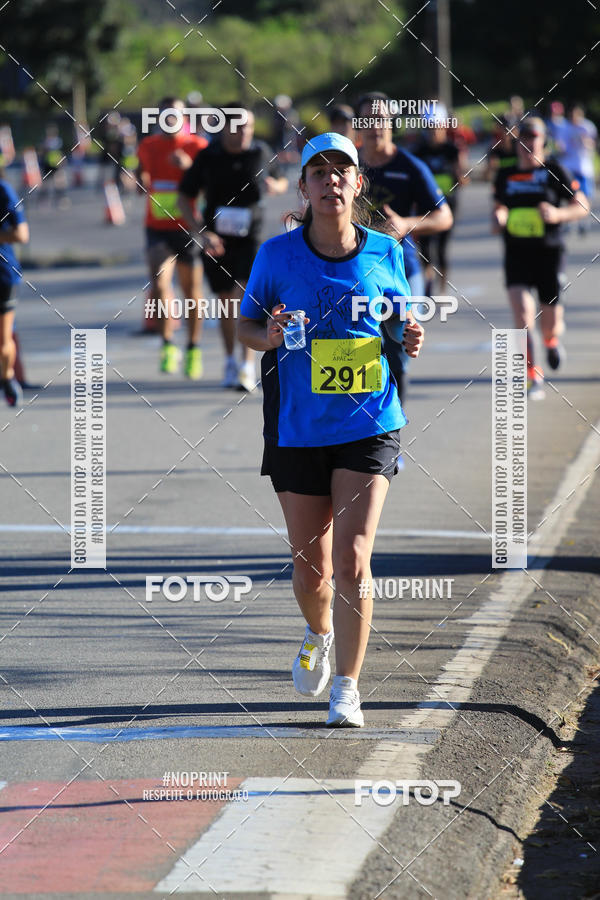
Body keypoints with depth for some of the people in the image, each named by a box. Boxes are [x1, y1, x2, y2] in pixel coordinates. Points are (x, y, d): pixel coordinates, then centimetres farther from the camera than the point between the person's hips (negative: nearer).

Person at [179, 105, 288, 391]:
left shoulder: (261, 153, 1)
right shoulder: (207, 156, -3)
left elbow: (282, 182, 17)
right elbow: (185, 197, 2)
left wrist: (275, 187, -9)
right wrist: (199, 230, -12)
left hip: (250, 238, -1)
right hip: (216, 239, 1)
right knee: (226, 301, 10)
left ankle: (248, 366, -15)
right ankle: (230, 361, 30)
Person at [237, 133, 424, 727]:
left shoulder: (385, 254, 2)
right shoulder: (277, 254, -2)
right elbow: (245, 326, 7)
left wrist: (409, 341, -6)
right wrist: (269, 335, -15)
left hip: (369, 427, -1)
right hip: (297, 428, 1)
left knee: (352, 557, -13)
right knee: (310, 564, 9)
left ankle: (347, 688, -2)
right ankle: (319, 633, 43)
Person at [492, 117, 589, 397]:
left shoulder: (553, 171, -3)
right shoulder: (506, 175, 7)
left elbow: (582, 206, 0)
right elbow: (499, 207, 21)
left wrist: (558, 214, -19)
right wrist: (498, 219, -2)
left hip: (549, 252, -2)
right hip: (516, 254, 2)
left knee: (549, 325, 6)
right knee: (522, 315, -16)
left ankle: (552, 340, 45)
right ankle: (534, 377, -9)